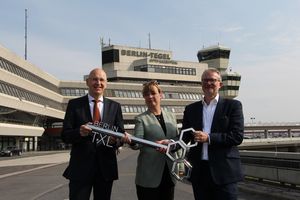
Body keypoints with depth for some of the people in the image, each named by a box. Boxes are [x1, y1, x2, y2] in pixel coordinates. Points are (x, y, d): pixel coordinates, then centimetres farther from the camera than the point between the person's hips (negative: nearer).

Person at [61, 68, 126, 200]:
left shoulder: (115, 106, 8)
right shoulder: (74, 104, 2)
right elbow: (65, 135, -3)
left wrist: (115, 140, -19)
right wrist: (79, 132, -24)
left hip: (106, 167, 2)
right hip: (80, 167, -2)